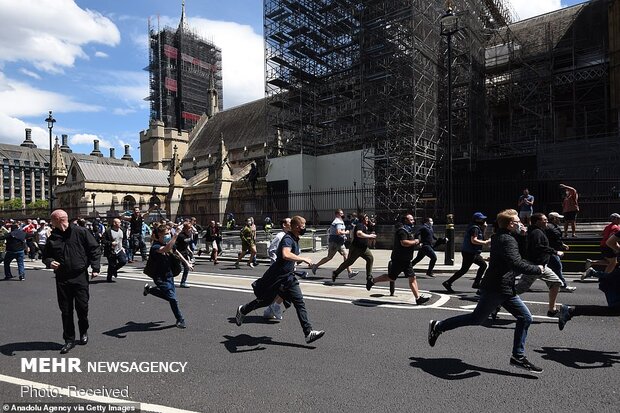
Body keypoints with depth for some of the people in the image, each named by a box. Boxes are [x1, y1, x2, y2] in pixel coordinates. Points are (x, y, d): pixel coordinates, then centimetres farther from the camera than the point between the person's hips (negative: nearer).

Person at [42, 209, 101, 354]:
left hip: (80, 277, -3)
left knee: (82, 307, 2)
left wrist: (95, 268, -8)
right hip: (62, 279, 4)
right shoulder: (52, 238, 6)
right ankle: (69, 340, 20)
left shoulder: (80, 232, -6)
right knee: (66, 311, 8)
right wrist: (49, 262, -7)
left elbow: (95, 249, -3)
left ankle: (84, 332, 28)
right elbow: (46, 256, 17)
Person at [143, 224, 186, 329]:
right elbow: (166, 249, -45)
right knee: (172, 298, -11)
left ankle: (149, 289, 42)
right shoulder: (155, 247, -23)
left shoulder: (167, 244, 1)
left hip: (169, 275, 8)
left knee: (168, 296, 22)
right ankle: (180, 320, 6)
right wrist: (176, 235, -50)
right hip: (160, 277, -8)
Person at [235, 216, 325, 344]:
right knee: (265, 300, 11)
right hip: (277, 277, -8)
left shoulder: (295, 239, 9)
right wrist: (303, 259, -36)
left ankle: (308, 333, -1)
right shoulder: (288, 239, -23)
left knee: (299, 302, -2)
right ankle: (242, 310, 38)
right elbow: (286, 255, -43)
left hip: (288, 278, 8)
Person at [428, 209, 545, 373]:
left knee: (525, 317, 9)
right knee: (477, 318, 2)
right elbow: (517, 264, -29)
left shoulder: (498, 237, 13)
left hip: (505, 289, 10)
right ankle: (438, 326, 13)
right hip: (497, 289, -10)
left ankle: (518, 356, 15)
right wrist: (537, 269, -14)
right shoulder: (508, 240, -18)